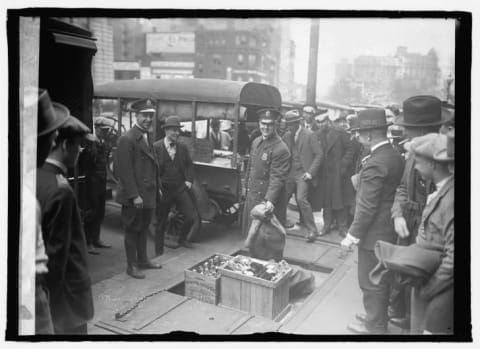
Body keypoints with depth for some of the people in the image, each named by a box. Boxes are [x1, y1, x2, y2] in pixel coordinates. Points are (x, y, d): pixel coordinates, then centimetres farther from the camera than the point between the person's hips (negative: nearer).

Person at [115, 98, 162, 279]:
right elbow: (125, 170, -19)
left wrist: (156, 187, 10)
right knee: (132, 229, 5)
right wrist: (134, 195, -20)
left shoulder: (147, 136, 12)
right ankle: (132, 266, 17)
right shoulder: (127, 139, -16)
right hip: (134, 196, -8)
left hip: (148, 193, 8)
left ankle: (143, 260, 32)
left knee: (143, 228, 18)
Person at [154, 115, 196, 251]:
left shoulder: (182, 147, 5)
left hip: (181, 188, 4)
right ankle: (159, 251, 23)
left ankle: (182, 239, 27)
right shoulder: (156, 147, -9)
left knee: (190, 217, -1)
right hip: (163, 190, -3)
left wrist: (189, 180, 3)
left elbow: (189, 164, 17)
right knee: (161, 223, 7)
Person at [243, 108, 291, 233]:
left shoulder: (281, 149, -16)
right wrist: (247, 186, 18)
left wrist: (270, 200, -29)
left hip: (268, 200, -7)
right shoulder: (256, 142, 9)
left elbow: (278, 178, -21)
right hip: (252, 196, 7)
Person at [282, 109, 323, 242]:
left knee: (301, 199, -17)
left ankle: (312, 230, -4)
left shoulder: (309, 135, -7)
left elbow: (319, 154, -8)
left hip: (303, 173, -5)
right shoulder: (287, 135, 8)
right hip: (291, 173, 5)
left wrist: (310, 172, -14)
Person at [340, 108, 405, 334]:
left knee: (371, 283, 7)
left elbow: (367, 208, -24)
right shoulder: (396, 156, 4)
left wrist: (352, 236, -17)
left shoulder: (375, 164, -24)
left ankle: (374, 326, 21)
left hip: (374, 234, -9)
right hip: (389, 230, 9)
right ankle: (377, 317, 39)